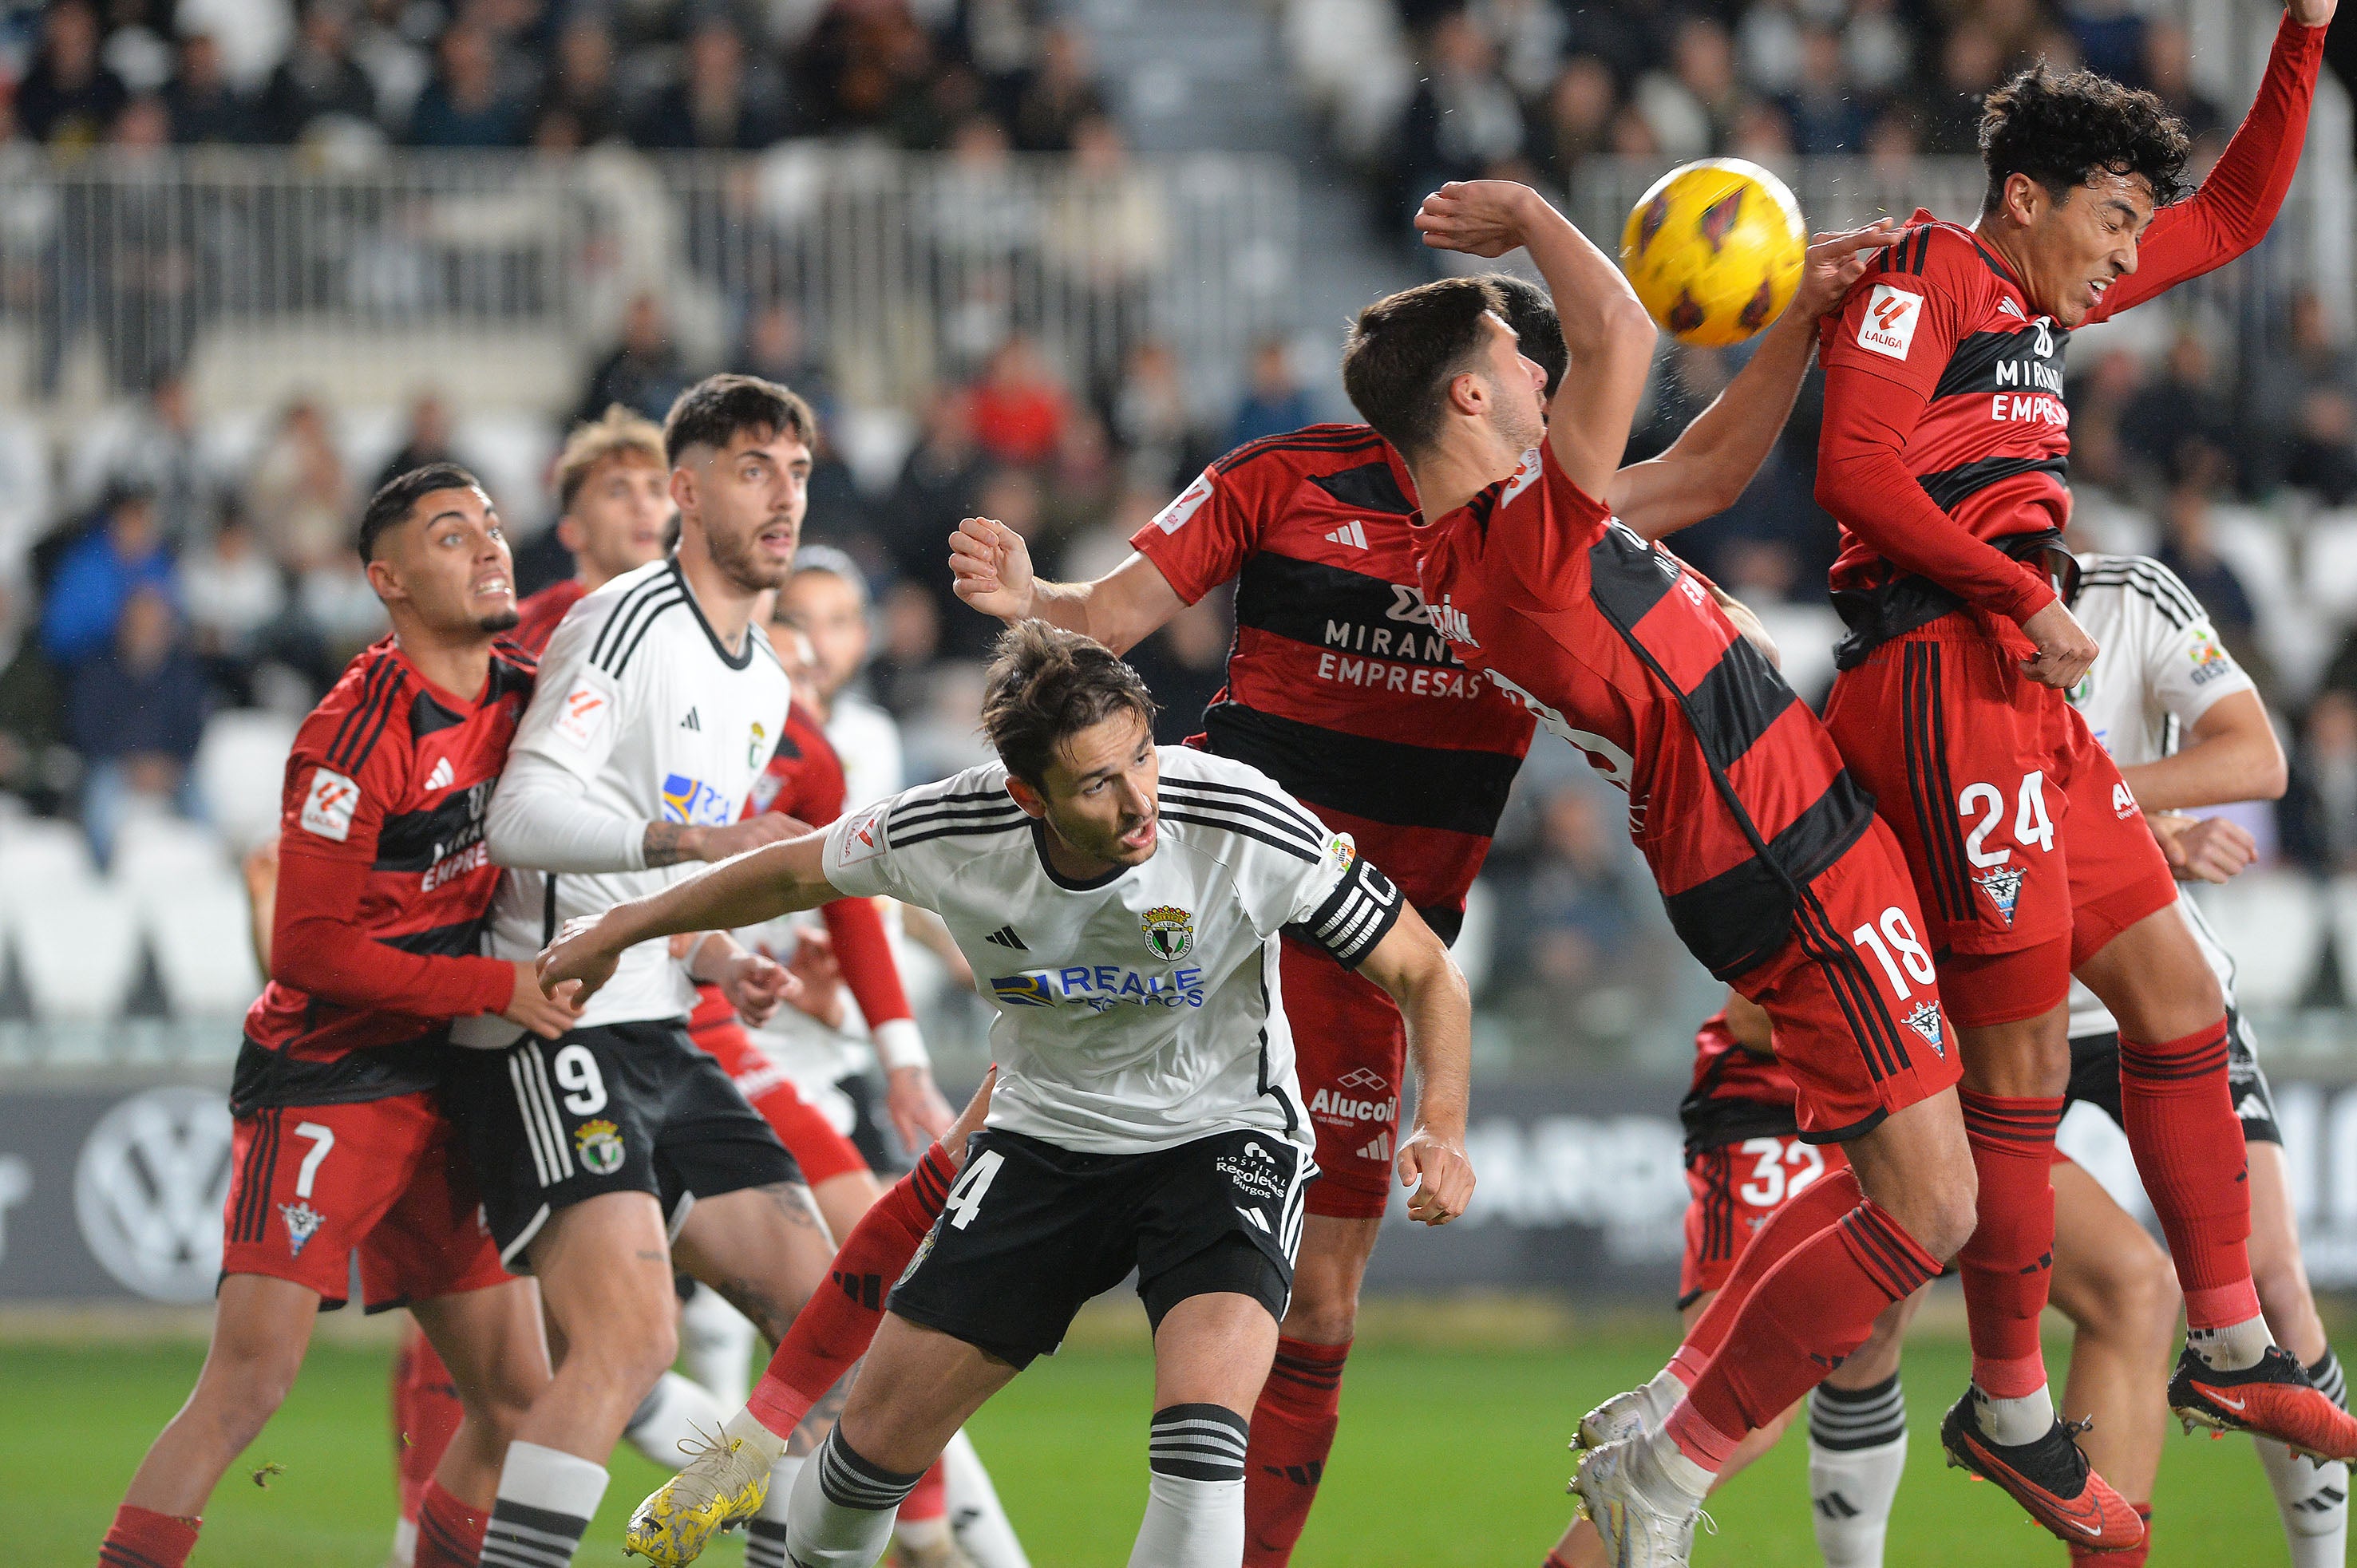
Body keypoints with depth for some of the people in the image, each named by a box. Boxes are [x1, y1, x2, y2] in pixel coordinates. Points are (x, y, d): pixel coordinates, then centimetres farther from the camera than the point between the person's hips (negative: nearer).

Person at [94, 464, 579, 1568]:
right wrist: (497, 988, -20)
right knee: (250, 1379, -19)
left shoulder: (525, 695, 5)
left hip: (446, 1089, 8)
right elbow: (310, 949, -19)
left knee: (516, 1397, 5)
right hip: (327, 1081, -8)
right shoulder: (355, 737, -17)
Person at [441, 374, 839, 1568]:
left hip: (660, 1041, 9)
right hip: (553, 1033, -9)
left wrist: (720, 961, 12)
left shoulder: (762, 683, 20)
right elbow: (524, 816, -22)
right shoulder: (626, 623, -10)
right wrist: (696, 839, -32)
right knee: (631, 1336, -24)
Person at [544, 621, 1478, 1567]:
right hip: (1045, 1131, 3)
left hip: (1221, 1135, -3)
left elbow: (1425, 974, -15)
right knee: (882, 1432, 3)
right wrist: (623, 928, 14)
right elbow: (796, 873, 2)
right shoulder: (946, 833, -20)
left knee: (1201, 1425, -29)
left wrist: (1441, 1127, -31)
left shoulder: (1248, 832, -27)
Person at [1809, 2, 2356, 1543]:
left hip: (2028, 694, 10)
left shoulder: (2046, 297, 20)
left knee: (2176, 993, 10)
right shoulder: (1920, 276, -6)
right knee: (2026, 1056, -8)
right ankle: (2009, 1409, -2)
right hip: (1944, 678, -10)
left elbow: (2231, 217, 29)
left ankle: (2231, 1345, 17)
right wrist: (2022, 598, -17)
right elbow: (1856, 471, -17)